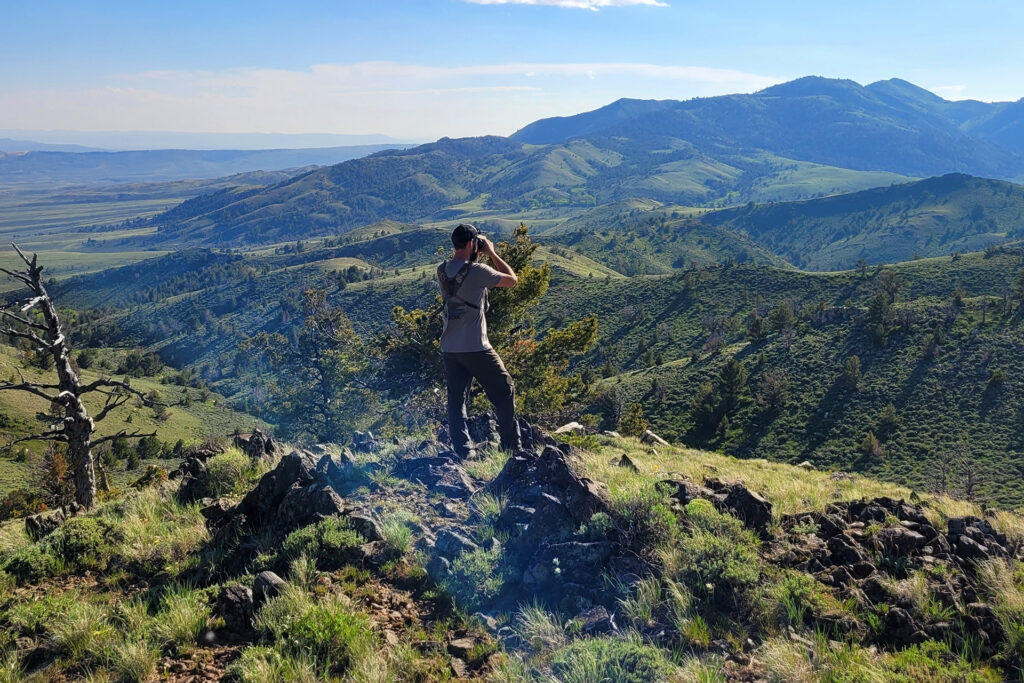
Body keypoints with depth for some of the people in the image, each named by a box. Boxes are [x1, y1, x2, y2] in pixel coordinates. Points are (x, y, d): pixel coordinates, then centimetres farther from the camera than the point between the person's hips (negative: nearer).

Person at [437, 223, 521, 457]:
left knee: (456, 400, 10)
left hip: (449, 348, 6)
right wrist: (491, 253, 3)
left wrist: (476, 257, 16)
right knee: (504, 391, 10)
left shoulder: (442, 271, 5)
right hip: (475, 348, -6)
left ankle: (463, 451, 9)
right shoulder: (477, 271, -15)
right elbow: (512, 280, -3)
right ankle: (512, 445, 16)